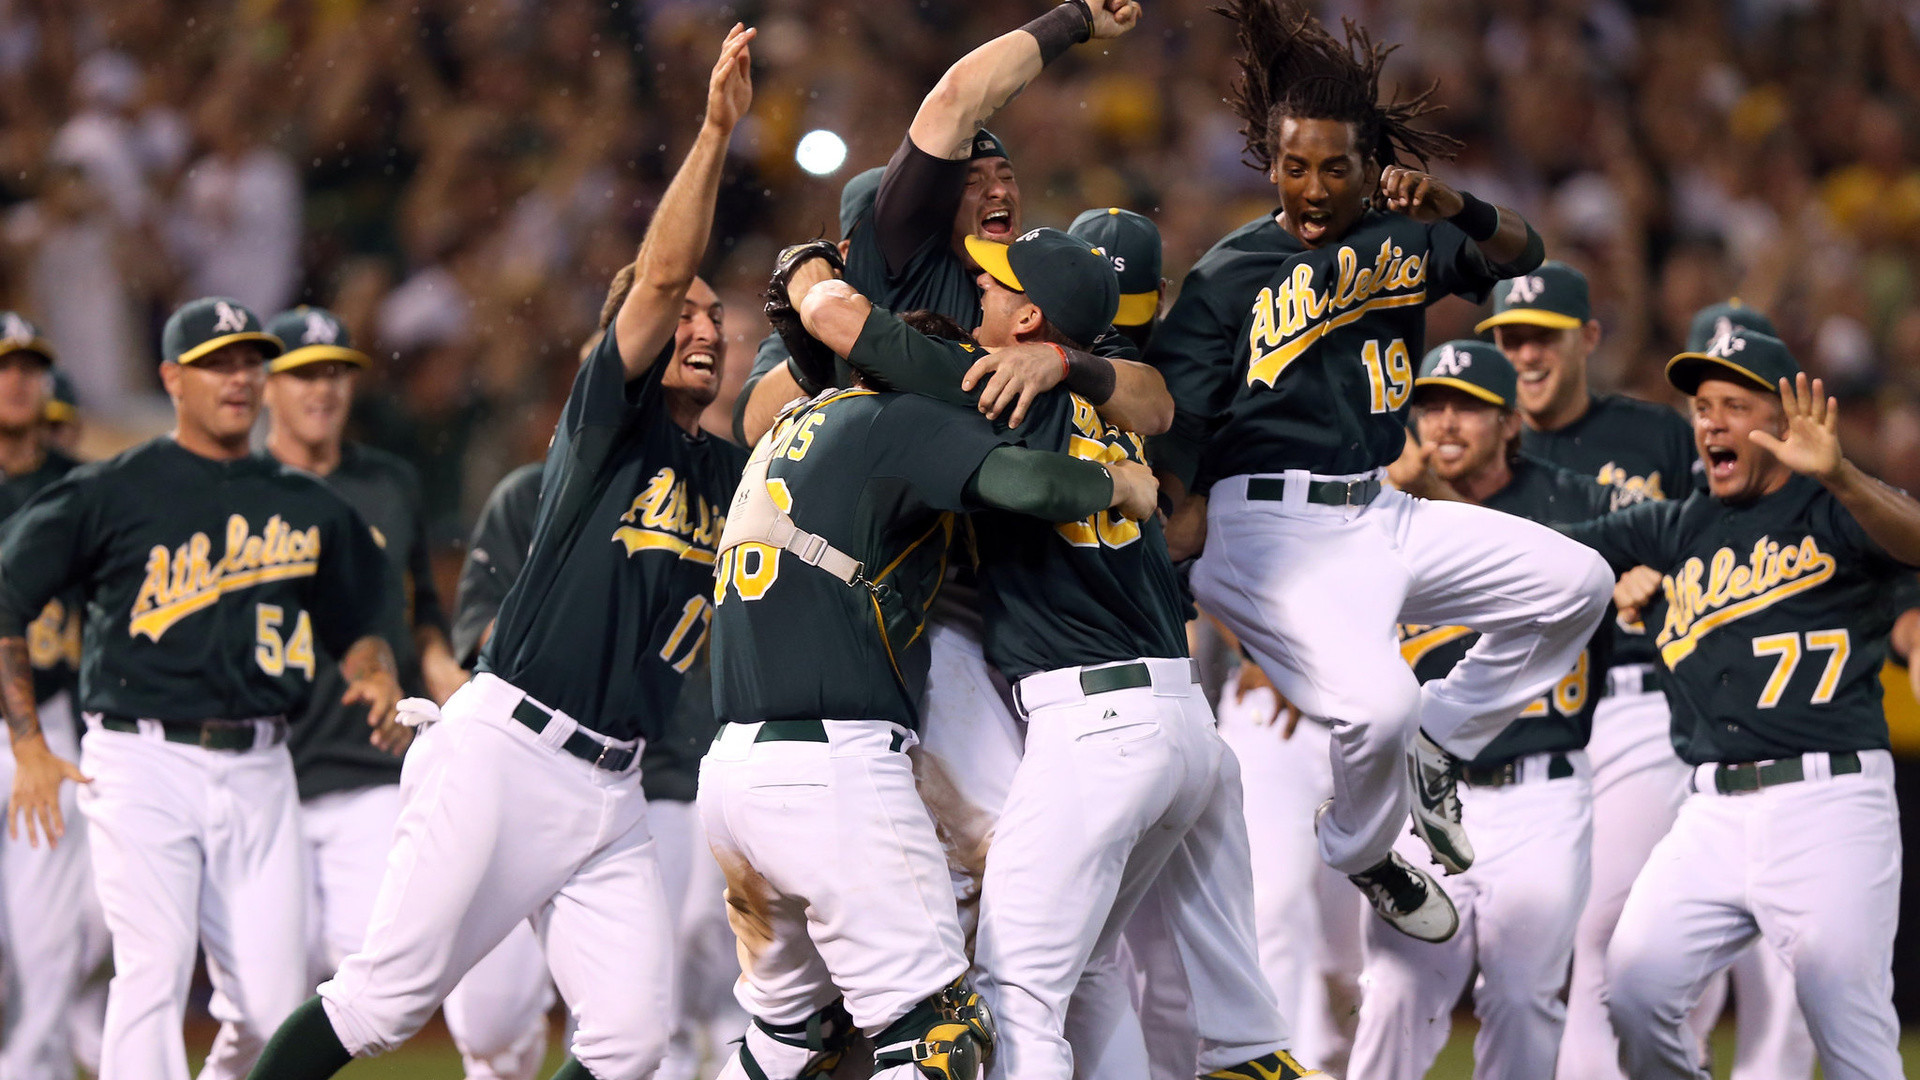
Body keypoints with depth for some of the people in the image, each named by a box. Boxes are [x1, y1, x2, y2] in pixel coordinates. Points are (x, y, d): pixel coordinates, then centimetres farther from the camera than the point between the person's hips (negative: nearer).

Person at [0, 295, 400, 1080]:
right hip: (142, 762, -4)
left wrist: (378, 678, 0)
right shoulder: (111, 492, 1)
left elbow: (355, 626, 24)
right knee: (153, 971, -17)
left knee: (272, 1007, 0)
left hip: (258, 771, 4)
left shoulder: (307, 508, 15)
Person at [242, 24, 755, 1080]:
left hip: (610, 793, 6)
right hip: (500, 753, -6)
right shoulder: (605, 423, 0)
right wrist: (715, 130, -20)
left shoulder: (732, 476, 18)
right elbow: (660, 272, -12)